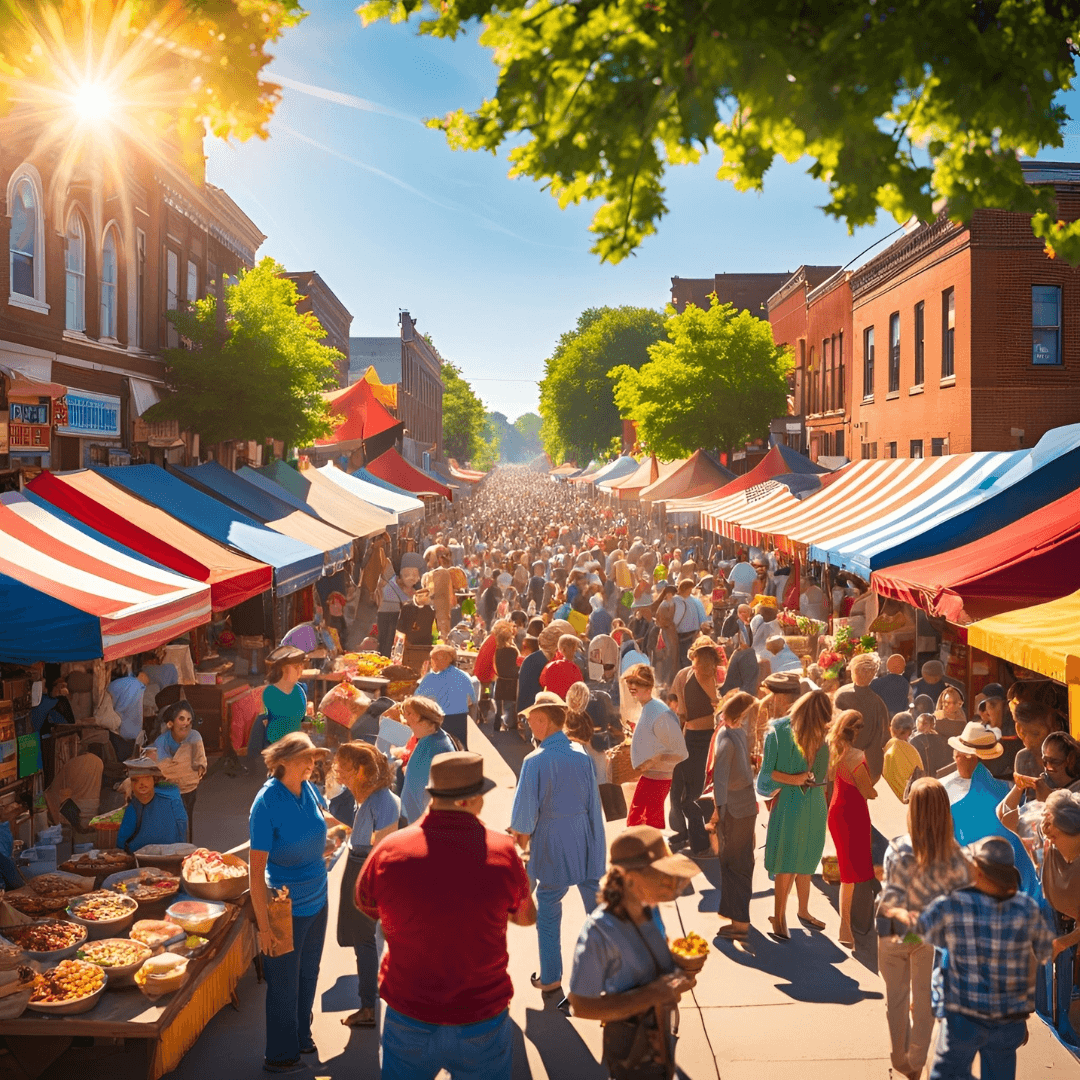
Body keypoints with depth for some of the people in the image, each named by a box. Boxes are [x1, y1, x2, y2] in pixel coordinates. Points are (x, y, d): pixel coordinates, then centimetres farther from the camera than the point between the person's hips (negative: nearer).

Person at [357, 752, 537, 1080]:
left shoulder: (387, 851, -15)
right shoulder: (502, 851, -17)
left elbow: (365, 906, 6)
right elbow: (526, 917, 1)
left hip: (408, 1018, 1)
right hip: (482, 1021, -1)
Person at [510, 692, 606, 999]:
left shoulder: (535, 761, -18)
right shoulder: (582, 757, -5)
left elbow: (526, 806, -14)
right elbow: (594, 804, 1)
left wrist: (521, 832, 8)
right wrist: (597, 844, 12)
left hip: (551, 843, -4)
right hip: (584, 838, 4)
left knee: (548, 910, 9)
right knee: (596, 901, 15)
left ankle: (551, 979, 17)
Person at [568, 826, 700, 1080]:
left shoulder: (650, 912, -7)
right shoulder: (600, 932, -27)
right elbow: (582, 1006, -24)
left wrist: (676, 979, -9)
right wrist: (651, 995, -27)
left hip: (662, 1038, 6)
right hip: (631, 1053, -6)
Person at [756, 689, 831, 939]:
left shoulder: (819, 734, -2)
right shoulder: (781, 732, -15)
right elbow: (767, 770, -9)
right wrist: (792, 779, -21)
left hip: (814, 804, 5)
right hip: (790, 803, -5)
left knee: (806, 861, 17)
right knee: (787, 863, 3)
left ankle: (803, 911, 35)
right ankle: (779, 916, 18)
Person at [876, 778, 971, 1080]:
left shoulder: (898, 850, -27)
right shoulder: (953, 853, -20)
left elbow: (891, 901, -26)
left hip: (897, 932, -2)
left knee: (897, 997, 20)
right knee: (925, 998, 22)